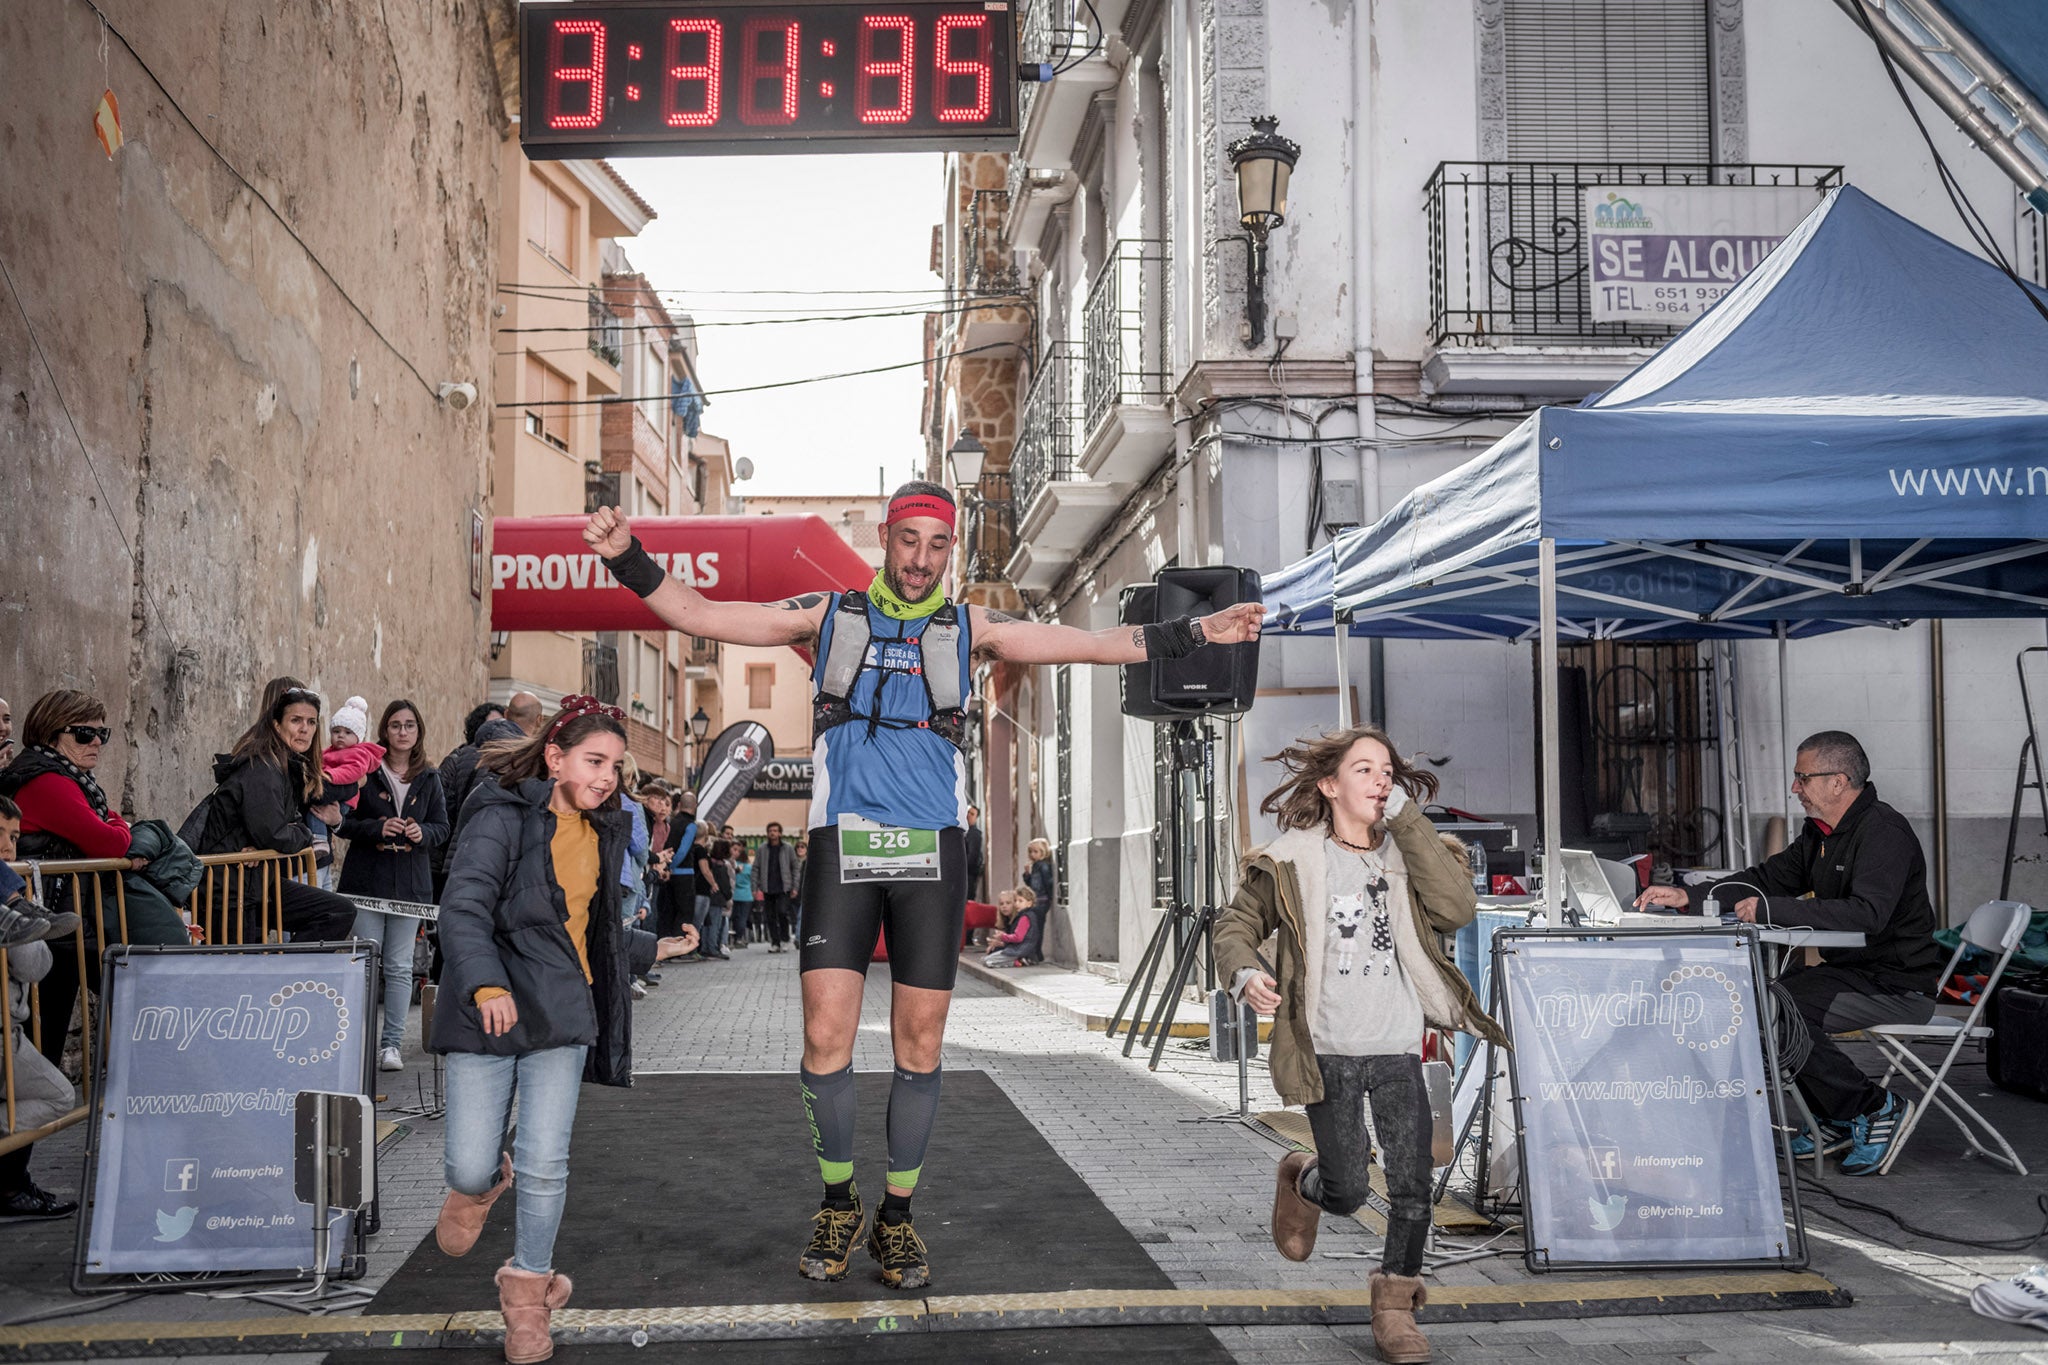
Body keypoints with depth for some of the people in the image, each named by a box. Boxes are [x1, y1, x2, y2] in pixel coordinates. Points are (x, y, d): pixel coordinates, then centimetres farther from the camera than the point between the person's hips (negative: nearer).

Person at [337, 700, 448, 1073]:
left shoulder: (429, 779, 8)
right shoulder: (365, 771, -1)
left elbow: (442, 826, 10)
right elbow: (343, 822, -2)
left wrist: (422, 833, -11)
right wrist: (377, 828, -18)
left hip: (410, 883, 2)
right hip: (366, 880, -2)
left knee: (399, 967, 5)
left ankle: (392, 1043, 11)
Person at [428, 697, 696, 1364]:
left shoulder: (603, 832, 13)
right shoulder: (503, 817, -10)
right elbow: (463, 909, -21)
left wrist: (652, 951, 34)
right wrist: (487, 985, -36)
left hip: (561, 1011, 4)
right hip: (488, 1009, -4)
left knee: (545, 1163, -5)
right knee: (469, 1166, -5)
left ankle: (528, 1286, 19)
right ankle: (482, 1183, 34)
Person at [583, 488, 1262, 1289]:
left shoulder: (970, 629, 11)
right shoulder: (828, 616, 9)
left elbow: (1095, 644, 8)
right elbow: (701, 616, 6)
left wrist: (1196, 634, 0)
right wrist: (628, 560, -9)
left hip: (932, 851, 1)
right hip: (844, 847, -1)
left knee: (920, 1048, 2)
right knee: (826, 1041, -8)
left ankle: (896, 1217, 19)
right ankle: (838, 1202, 16)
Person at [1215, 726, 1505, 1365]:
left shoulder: (1408, 851, 4)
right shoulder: (1293, 859, -2)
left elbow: (1457, 908, -15)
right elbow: (1237, 923, 5)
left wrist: (1405, 816, -17)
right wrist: (1243, 973, -17)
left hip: (1399, 1052, 2)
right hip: (1330, 1053, -2)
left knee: (1413, 1188, 0)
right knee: (1348, 1192, 1)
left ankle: (1395, 1304, 21)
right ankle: (1301, 1179, 37)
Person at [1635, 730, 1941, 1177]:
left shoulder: (1883, 832, -19)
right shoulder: (1821, 832, 11)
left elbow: (1867, 914, -32)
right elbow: (1768, 877, 13)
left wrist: (1771, 909, -32)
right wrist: (1688, 897, 1)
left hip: (1897, 986, -10)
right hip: (1852, 970, 10)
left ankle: (1876, 1108, -5)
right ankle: (1837, 1122, 9)